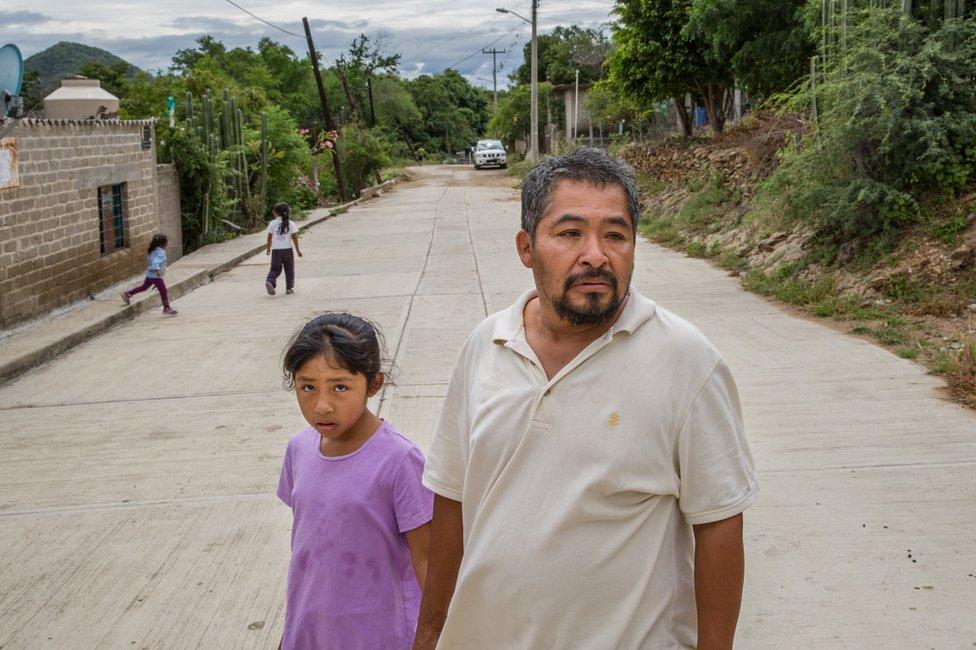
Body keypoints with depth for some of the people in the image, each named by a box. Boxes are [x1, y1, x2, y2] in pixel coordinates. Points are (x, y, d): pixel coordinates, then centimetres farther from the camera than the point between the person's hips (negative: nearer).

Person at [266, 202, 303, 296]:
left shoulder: (272, 224, 0)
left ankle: (270, 282, -19)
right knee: (289, 270, 12)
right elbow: (294, 237, -1)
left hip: (276, 250, 1)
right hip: (287, 250, -1)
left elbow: (269, 237, 5)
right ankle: (289, 288, 15)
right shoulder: (291, 224, -2)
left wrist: (268, 248, 19)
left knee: (275, 269, 7)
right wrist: (297, 249, 7)